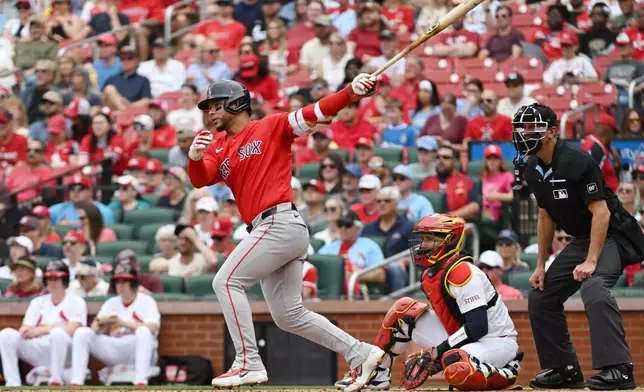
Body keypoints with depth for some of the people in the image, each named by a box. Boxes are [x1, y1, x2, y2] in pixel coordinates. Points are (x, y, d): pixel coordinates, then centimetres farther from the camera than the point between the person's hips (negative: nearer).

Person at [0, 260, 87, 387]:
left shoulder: (76, 302, 5)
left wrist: (41, 330, -17)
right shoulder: (38, 302, 19)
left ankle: (56, 383, -31)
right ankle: (13, 385, -26)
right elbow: (24, 330, 10)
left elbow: (70, 331, -10)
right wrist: (25, 331, -16)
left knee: (57, 333, -38)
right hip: (39, 352, 4)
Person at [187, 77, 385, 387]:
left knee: (226, 281, -14)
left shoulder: (272, 127, 2)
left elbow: (317, 113, -6)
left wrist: (352, 92, -21)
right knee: (289, 316, 10)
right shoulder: (218, 148, 19)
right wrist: (195, 158, -20)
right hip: (268, 230, 8)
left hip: (280, 222, -8)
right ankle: (359, 354, 15)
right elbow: (201, 179, 3)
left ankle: (249, 364, -16)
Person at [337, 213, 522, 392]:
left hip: (497, 340, -9)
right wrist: (430, 353, 4)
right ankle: (376, 375, 9)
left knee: (456, 371, -40)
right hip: (462, 337, 9)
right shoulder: (430, 275, 6)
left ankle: (505, 375, -10)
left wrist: (439, 351, -22)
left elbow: (478, 327, -27)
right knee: (404, 310, 3)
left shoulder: (462, 272, -22)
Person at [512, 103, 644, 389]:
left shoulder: (578, 162, -23)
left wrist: (591, 261, -30)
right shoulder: (533, 171, 4)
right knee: (540, 297, 7)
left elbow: (600, 212, -25)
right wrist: (540, 265, 11)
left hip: (612, 235, -9)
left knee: (593, 287, -34)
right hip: (581, 241, 9)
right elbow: (545, 216, 14)